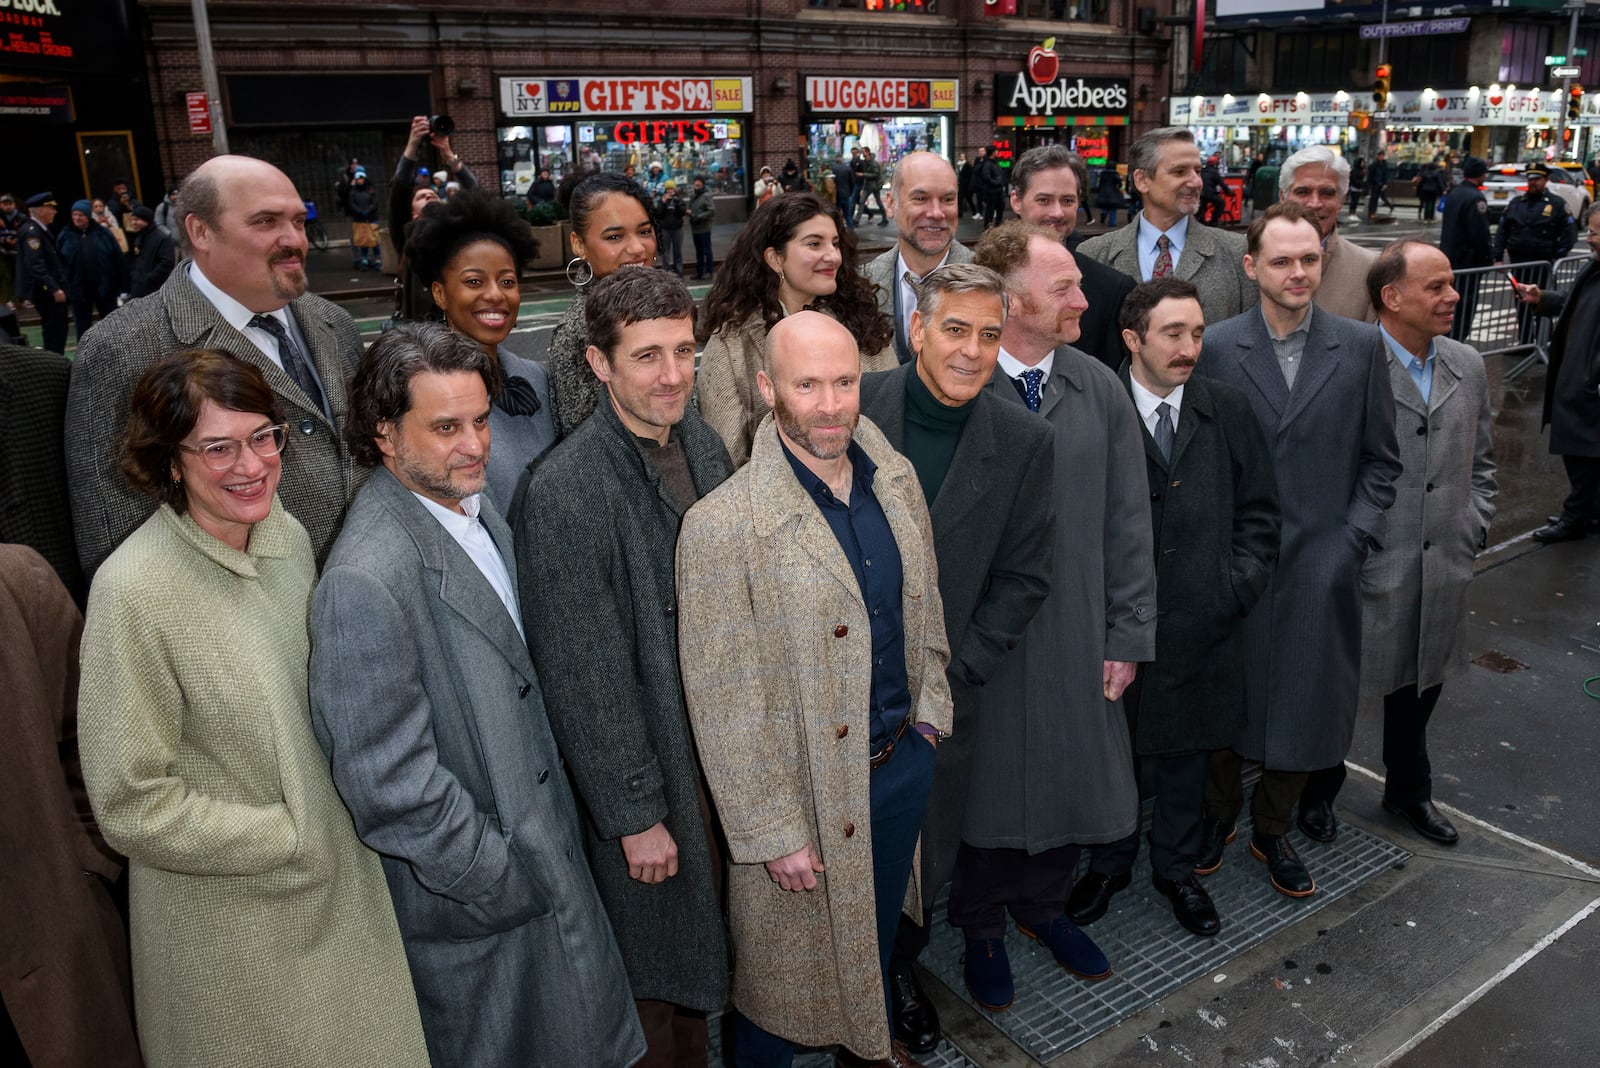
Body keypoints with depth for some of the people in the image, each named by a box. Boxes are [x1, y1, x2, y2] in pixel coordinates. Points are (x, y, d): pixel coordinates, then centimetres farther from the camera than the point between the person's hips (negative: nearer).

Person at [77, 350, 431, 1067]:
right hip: (230, 921, -5)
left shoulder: (288, 537, -3)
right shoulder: (132, 591, -23)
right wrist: (290, 840, -14)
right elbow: (132, 807, -18)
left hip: (337, 884, 6)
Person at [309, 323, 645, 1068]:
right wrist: (505, 880, -16)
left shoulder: (475, 511, 1)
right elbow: (390, 786, -26)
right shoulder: (365, 584, -28)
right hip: (475, 902, -8)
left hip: (540, 848, 8)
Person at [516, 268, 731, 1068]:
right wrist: (635, 815, -14)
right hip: (642, 763, -6)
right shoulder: (566, 494, -25)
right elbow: (584, 680, -21)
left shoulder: (702, 444, -2)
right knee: (658, 962, 15)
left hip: (721, 738, 7)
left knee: (707, 936, 25)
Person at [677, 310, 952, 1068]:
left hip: (903, 758, 6)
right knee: (786, 966, 17)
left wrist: (930, 713, 10)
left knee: (879, 929, 29)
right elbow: (723, 705, -20)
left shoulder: (896, 478, -4)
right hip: (807, 789, -6)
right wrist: (772, 832, -15)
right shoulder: (722, 526, -25)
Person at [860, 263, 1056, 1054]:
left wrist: (952, 672, -8)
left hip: (940, 693, 1)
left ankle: (901, 967, 46)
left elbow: (1023, 579, -1)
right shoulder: (852, 406, -10)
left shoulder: (1024, 442, -6)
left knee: (924, 859, 17)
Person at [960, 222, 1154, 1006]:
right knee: (985, 788, 14)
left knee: (1069, 779, 18)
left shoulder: (1100, 389, -1)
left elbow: (1128, 523, 2)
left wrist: (1127, 637, 1)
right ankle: (982, 927, 40)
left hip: (1077, 636, 4)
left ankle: (1043, 905, 46)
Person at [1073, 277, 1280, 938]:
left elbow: (1259, 509, 8)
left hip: (1202, 619, 3)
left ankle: (1177, 868, 38)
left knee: (1188, 748, 16)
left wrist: (1239, 586, -3)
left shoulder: (1228, 412, 2)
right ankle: (1110, 864, 36)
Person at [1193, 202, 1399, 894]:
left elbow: (1380, 459, 7)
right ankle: (1220, 813, 35)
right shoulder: (1216, 347, -2)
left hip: (1322, 561, 1)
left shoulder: (1360, 346, 2)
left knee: (1303, 702, 7)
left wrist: (1356, 537, -4)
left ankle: (1272, 830, 31)